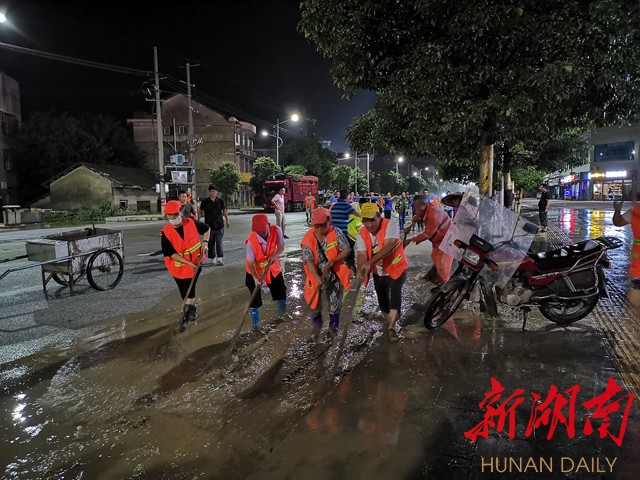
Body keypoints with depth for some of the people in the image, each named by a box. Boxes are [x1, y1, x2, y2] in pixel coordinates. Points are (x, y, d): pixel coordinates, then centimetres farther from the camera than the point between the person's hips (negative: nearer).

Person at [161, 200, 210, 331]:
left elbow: (207, 229, 8)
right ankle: (192, 310, 37)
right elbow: (170, 254, -17)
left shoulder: (191, 223, -11)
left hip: (195, 264, 0)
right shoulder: (165, 233, -16)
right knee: (185, 293, 13)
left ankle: (186, 316, 7)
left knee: (189, 291, -5)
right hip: (178, 267, 0)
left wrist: (205, 242, -7)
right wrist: (188, 262, -24)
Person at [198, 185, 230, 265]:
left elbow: (224, 211, 6)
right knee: (211, 243, 7)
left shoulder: (220, 201, 3)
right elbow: (200, 212, 9)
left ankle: (220, 258, -7)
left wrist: (227, 220, -2)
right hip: (209, 226, 1)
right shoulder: (205, 201, 1)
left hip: (219, 225, -1)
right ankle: (213, 258, 18)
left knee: (219, 242, -7)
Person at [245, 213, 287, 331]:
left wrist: (275, 256, -38)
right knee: (255, 295, -2)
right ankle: (255, 322, 17)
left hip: (272, 266, 3)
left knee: (281, 290, 16)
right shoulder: (251, 240, -33)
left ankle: (284, 315, 42)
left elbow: (281, 246, -17)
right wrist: (255, 278, -37)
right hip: (255, 270, -3)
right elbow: (250, 263, -27)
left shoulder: (276, 230, -26)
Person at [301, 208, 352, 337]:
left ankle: (333, 326, 37)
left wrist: (334, 260, -25)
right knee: (314, 303, 7)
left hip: (335, 275, 0)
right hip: (316, 276, 0)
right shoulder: (308, 238, -14)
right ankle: (316, 324, 38)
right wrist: (317, 277, -33)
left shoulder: (336, 233, -14)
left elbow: (347, 250, -9)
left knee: (335, 303, 13)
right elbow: (308, 260, -20)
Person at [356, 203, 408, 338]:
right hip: (378, 272, 5)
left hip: (396, 268, -5)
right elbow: (361, 254, -19)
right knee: (382, 300, 13)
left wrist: (369, 263, -46)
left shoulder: (390, 225, -24)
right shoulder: (362, 234, -10)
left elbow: (387, 247, -36)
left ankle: (391, 327, -10)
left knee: (395, 294, -24)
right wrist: (361, 270, -41)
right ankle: (390, 321, 42)